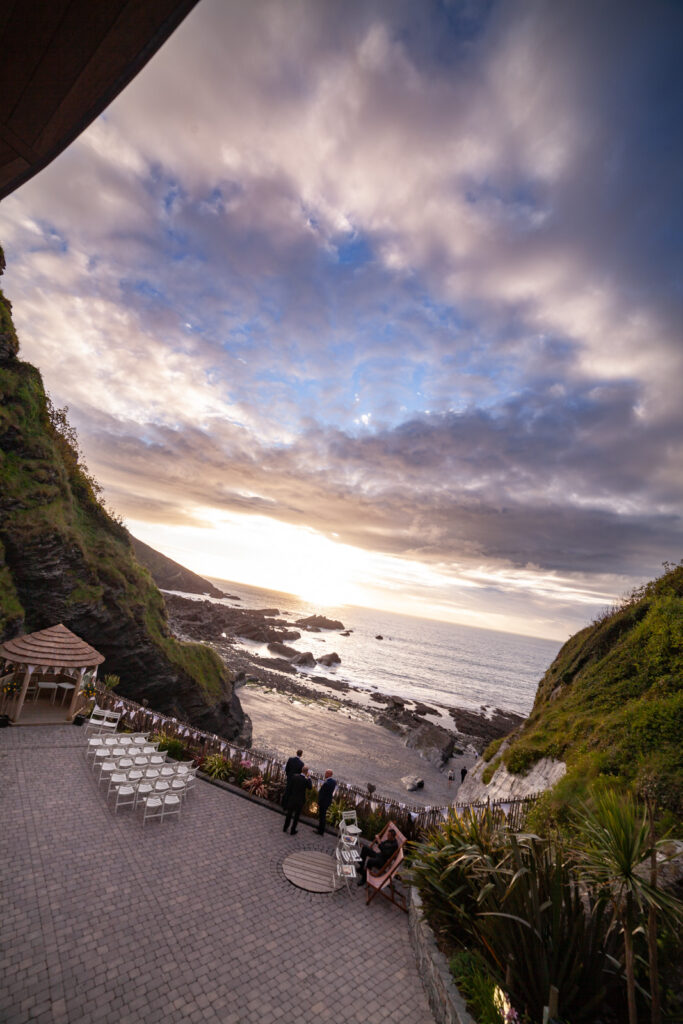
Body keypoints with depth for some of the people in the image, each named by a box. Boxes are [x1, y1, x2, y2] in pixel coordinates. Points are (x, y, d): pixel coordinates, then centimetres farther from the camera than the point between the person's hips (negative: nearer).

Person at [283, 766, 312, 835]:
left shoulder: (295, 776, -15)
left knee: (289, 813, 22)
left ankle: (285, 828, 36)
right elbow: (310, 787, -5)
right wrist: (308, 777, -7)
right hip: (300, 800, -3)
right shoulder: (306, 780, -25)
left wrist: (290, 795, 9)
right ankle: (292, 831, 26)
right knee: (296, 816, 16)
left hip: (292, 798, 3)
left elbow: (290, 787, -5)